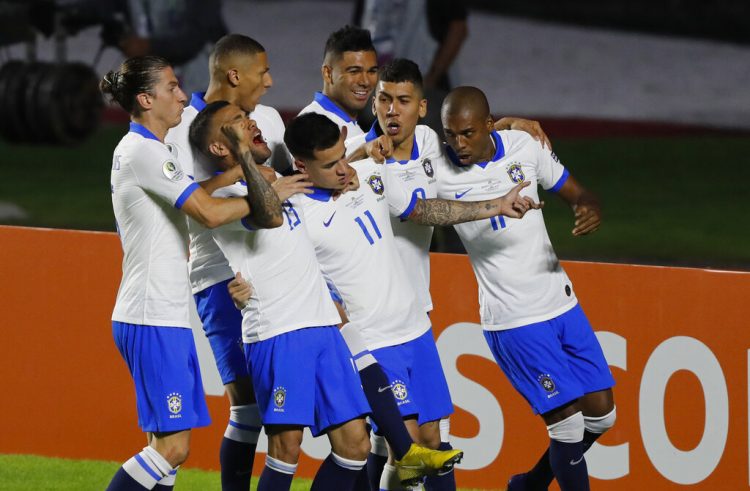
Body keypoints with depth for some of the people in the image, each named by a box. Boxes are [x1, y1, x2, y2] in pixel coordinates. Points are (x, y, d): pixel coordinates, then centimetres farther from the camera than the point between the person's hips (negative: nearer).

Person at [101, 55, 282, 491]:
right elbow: (210, 213, -22)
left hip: (166, 316, 11)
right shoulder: (144, 152, -14)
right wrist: (256, 201, -6)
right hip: (154, 320, -11)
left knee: (168, 444, 8)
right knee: (172, 445, -11)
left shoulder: (139, 150, 17)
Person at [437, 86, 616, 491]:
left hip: (560, 301, 5)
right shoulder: (438, 174, -12)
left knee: (600, 415, 9)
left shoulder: (525, 147, -2)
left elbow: (575, 193, 9)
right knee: (566, 421, -11)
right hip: (513, 320, -5)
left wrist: (590, 210, -14)